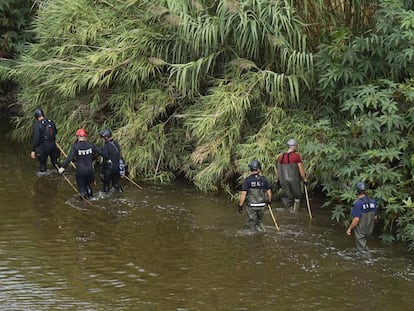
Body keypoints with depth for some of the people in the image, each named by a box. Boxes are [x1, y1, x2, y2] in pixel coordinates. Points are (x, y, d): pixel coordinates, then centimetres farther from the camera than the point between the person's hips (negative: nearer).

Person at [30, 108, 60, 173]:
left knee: (42, 163, 10)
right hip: (53, 145, 5)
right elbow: (55, 132, 17)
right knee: (55, 162, 20)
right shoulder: (51, 122, 0)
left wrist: (33, 150, -14)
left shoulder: (37, 125, -16)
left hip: (44, 146, -5)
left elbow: (36, 139, -19)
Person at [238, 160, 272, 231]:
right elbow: (269, 192, 5)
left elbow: (243, 194, -14)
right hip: (261, 205, 3)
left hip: (251, 205, -3)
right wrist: (269, 201, 23)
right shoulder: (263, 179, -1)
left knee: (252, 224, 8)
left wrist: (240, 205, -8)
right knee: (259, 221, 22)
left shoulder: (247, 180, -10)